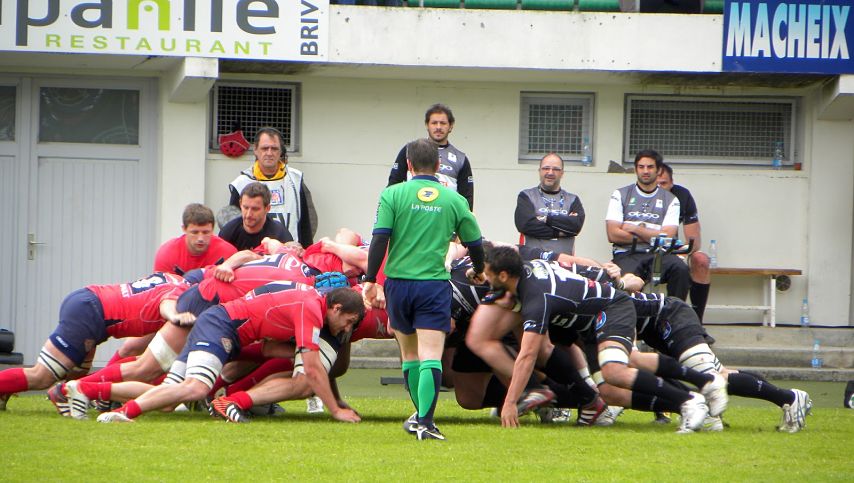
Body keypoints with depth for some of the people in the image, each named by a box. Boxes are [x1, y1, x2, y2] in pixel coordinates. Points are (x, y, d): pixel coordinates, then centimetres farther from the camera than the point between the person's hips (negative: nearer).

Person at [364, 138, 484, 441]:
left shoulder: (392, 195, 1)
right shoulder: (454, 200, 5)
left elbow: (379, 239, -7)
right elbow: (474, 243, 14)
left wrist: (370, 280, -3)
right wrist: (477, 271, 34)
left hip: (399, 282, 1)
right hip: (435, 285, -1)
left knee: (410, 354, 17)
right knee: (430, 356, -8)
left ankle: (420, 415, 28)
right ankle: (425, 420, -20)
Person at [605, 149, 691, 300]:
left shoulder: (670, 200, 13)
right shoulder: (620, 195, 12)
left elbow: (667, 237, 0)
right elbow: (613, 235, 1)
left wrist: (633, 229, 0)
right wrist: (650, 236, 0)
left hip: (658, 255, 1)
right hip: (627, 254, -1)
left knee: (681, 270, -31)